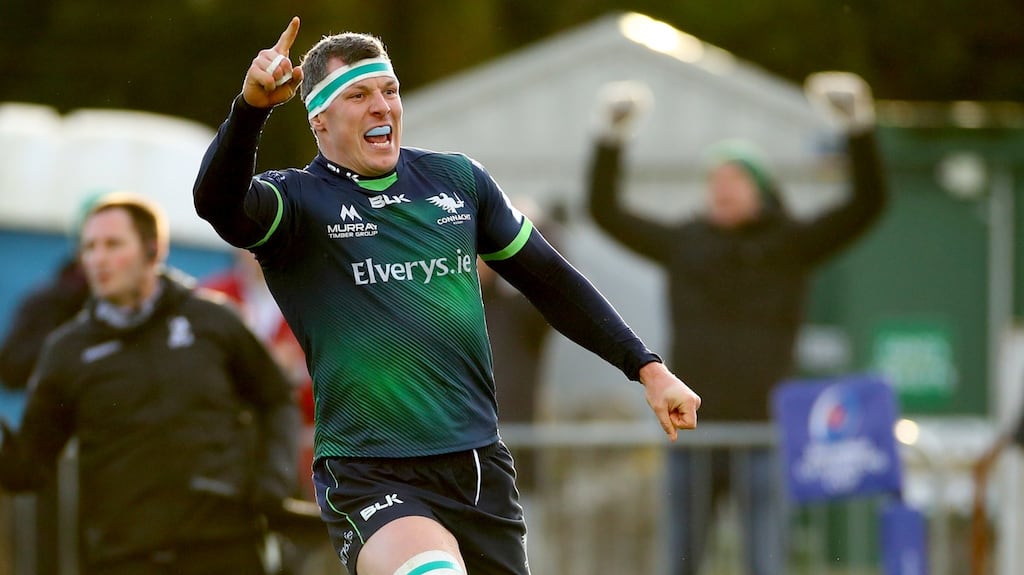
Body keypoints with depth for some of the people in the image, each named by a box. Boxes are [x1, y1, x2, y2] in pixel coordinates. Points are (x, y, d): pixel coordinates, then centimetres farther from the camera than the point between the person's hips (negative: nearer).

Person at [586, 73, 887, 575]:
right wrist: (611, 136, 2)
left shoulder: (790, 246, 5)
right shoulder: (684, 244, 11)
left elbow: (868, 203, -4)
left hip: (760, 429, -3)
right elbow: (604, 210, 12)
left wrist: (858, 129, -15)